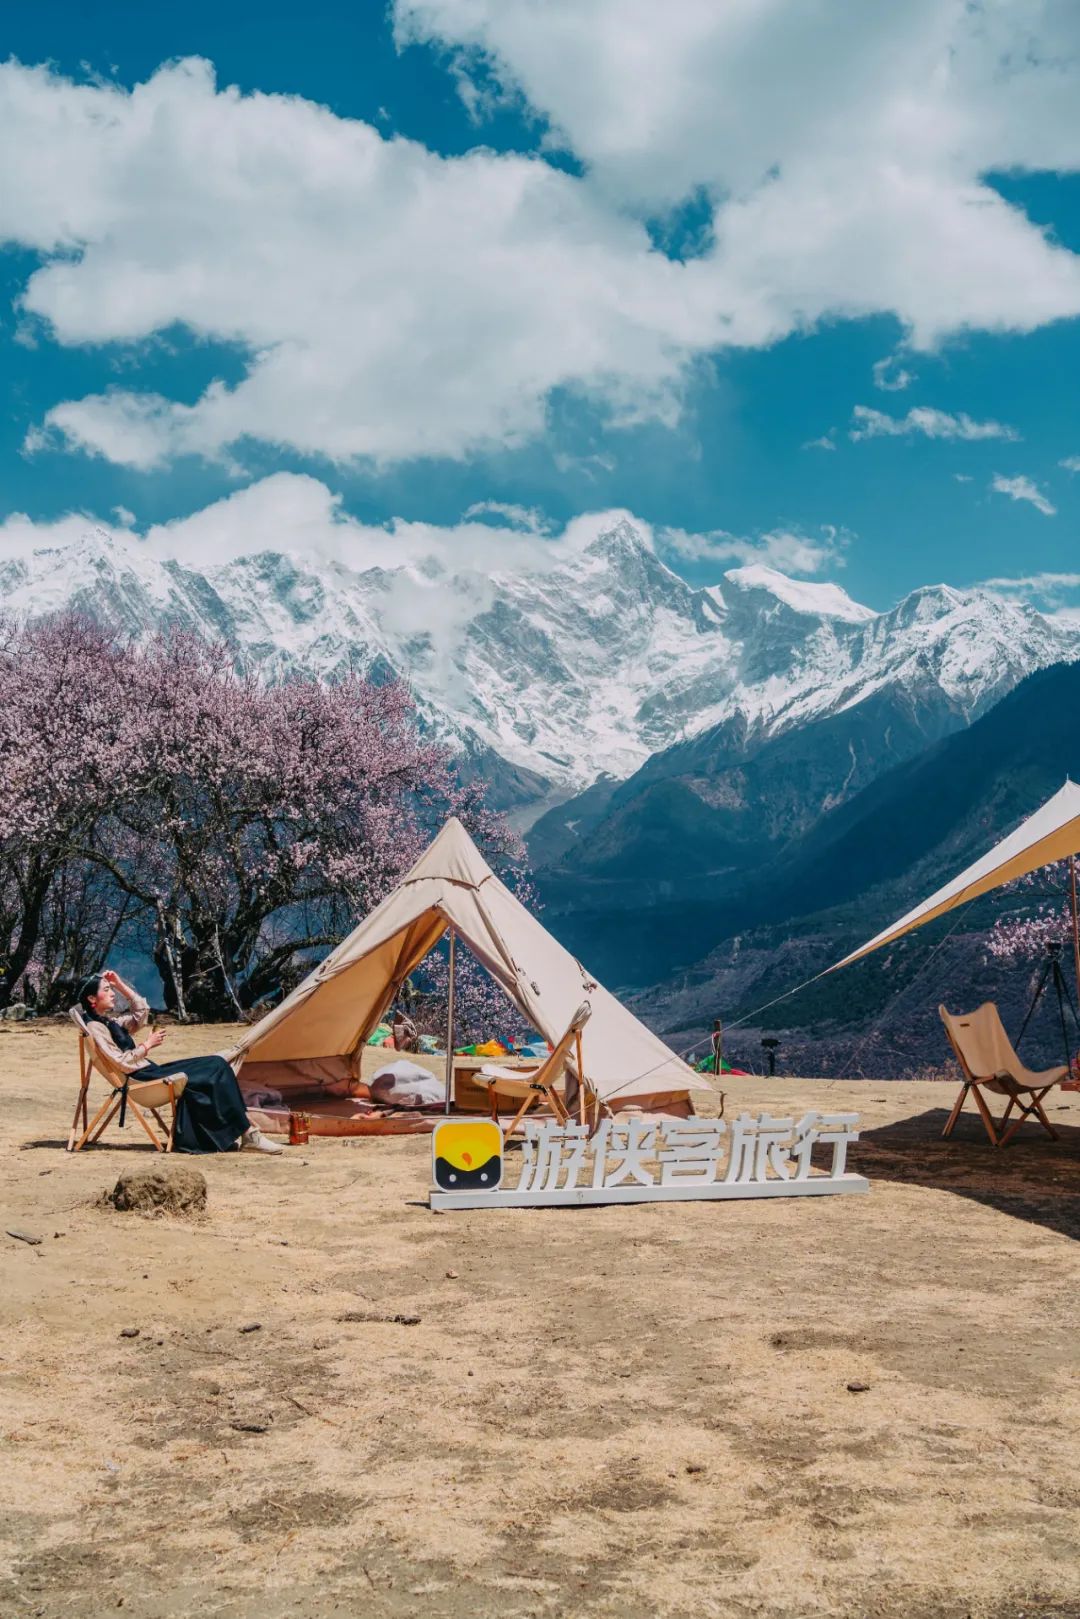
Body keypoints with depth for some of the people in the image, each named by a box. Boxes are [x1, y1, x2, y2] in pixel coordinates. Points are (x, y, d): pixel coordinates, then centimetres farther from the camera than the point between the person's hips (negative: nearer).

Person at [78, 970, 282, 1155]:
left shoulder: (109, 1022, 18)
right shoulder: (95, 1028, -11)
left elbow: (141, 1011, 24)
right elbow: (123, 1064, -18)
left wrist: (120, 985, 17)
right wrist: (147, 1045, -10)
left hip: (150, 1071, 10)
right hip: (141, 1079, -10)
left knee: (216, 1065, -3)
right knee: (215, 1072, -15)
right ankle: (247, 1133, -10)